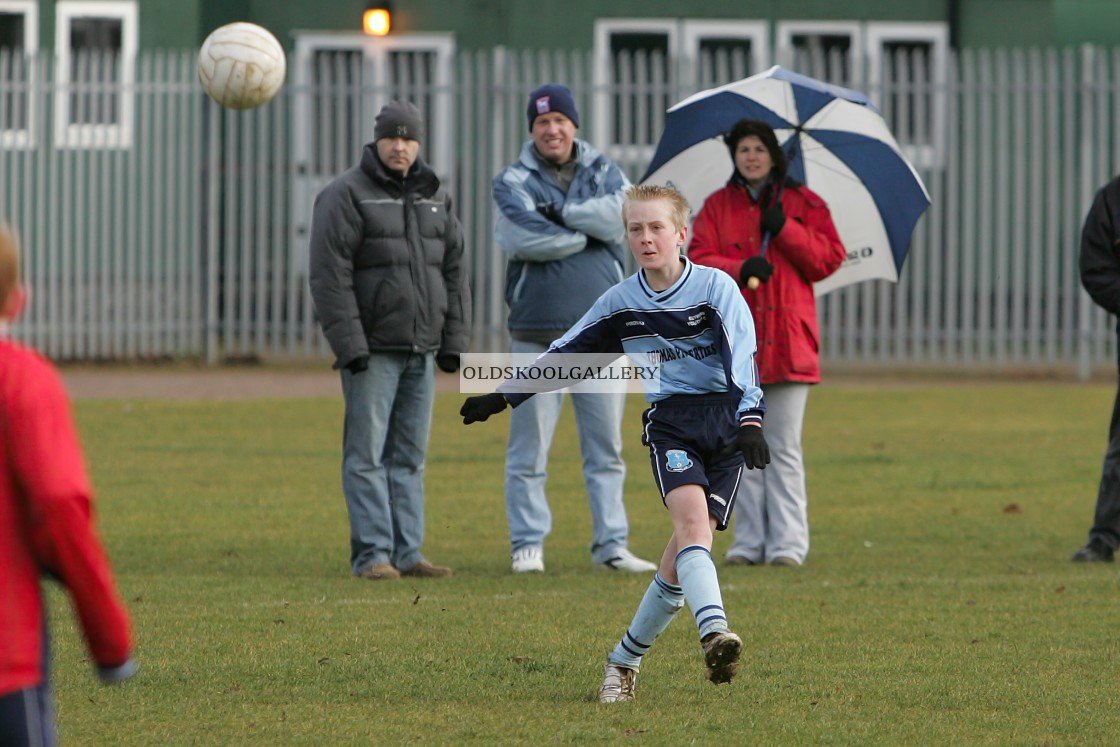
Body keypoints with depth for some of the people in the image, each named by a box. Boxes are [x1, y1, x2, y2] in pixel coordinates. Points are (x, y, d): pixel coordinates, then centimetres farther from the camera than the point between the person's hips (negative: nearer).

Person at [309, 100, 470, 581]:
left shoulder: (433, 197, 14)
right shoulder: (346, 195, -6)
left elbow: (454, 271, 17)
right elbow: (329, 277, -12)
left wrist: (455, 340, 9)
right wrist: (349, 345, -17)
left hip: (422, 351, 6)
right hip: (373, 350, -6)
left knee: (410, 456, 7)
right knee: (367, 455, -6)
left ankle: (407, 553, 10)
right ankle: (372, 555, -5)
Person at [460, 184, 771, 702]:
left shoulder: (715, 288, -4)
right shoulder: (620, 304, 7)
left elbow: (742, 357, -13)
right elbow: (565, 354, 18)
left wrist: (750, 421, -27)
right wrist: (503, 396, 18)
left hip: (724, 421, -1)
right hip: (669, 422, 1)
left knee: (685, 551, -5)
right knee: (691, 519, -25)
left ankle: (627, 659, 9)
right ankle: (714, 632, -43)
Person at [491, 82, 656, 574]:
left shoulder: (604, 172, 11)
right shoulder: (512, 182, 3)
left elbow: (621, 216, -9)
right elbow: (521, 238, -16)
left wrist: (561, 211, -10)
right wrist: (589, 233, -9)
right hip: (538, 335, -2)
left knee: (606, 449, 6)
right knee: (529, 450, -1)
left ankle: (611, 544, 10)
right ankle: (528, 545, 6)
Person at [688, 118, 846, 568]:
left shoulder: (802, 204, 9)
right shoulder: (717, 207, 12)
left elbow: (829, 259, 1)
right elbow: (698, 260, 0)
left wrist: (785, 229, -10)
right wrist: (740, 269, -19)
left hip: (786, 339, -2)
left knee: (783, 447, -4)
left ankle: (788, 542, -3)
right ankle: (749, 541, 9)